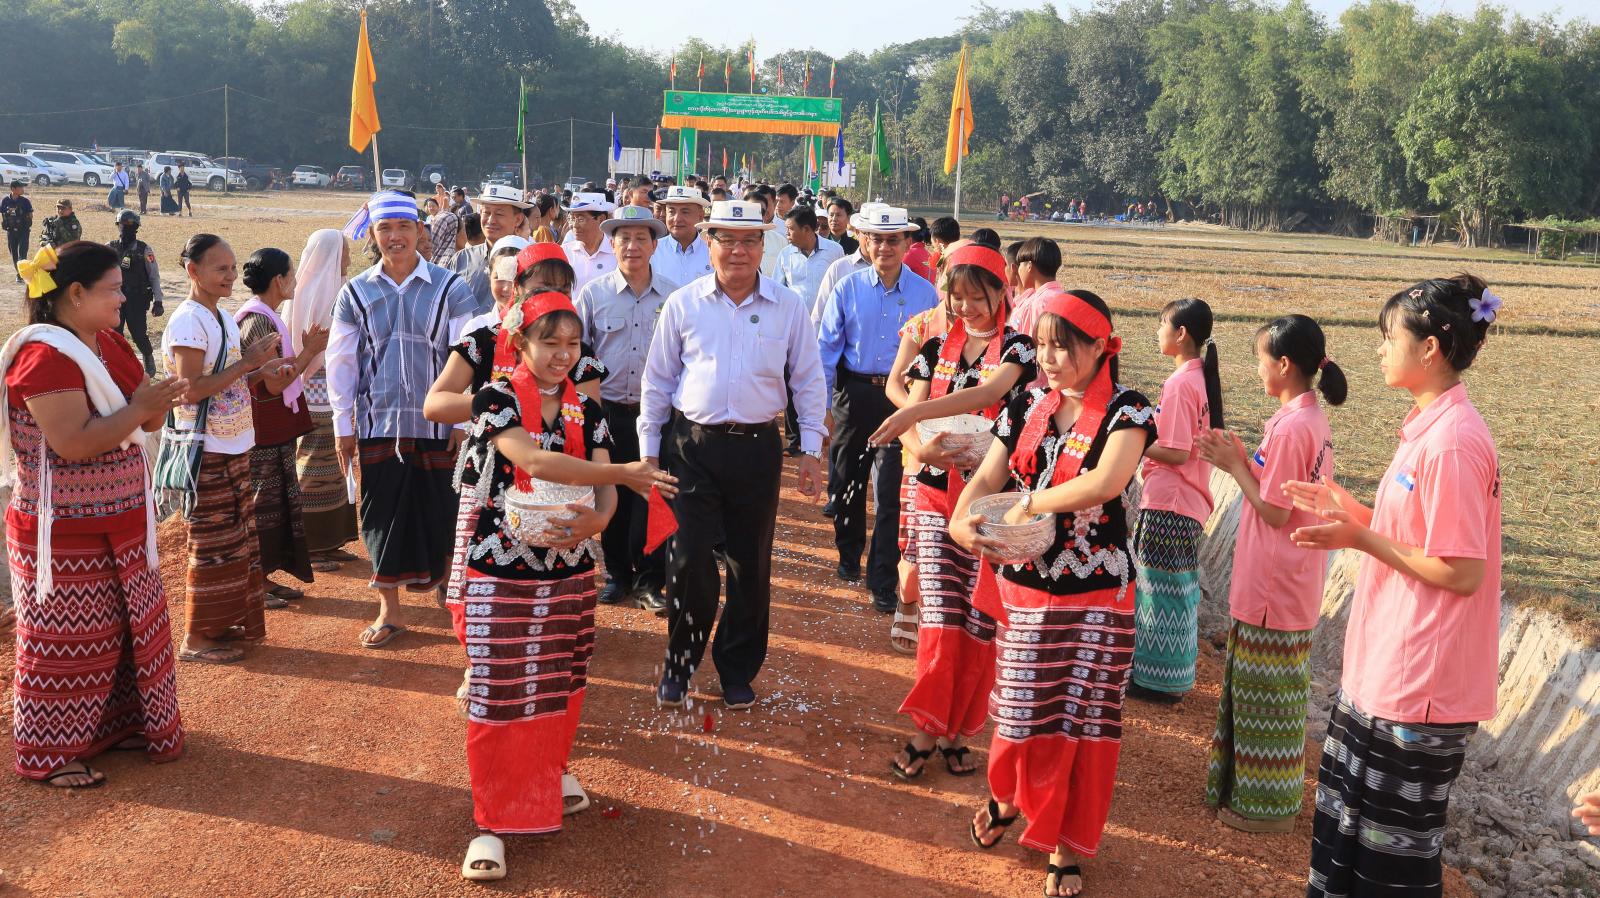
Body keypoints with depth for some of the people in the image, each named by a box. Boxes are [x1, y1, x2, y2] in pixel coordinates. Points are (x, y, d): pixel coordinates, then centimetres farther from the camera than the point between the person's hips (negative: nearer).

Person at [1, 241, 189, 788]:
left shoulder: (109, 344, 7)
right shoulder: (45, 357, -19)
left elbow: (143, 421, 12)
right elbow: (73, 442, -26)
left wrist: (156, 403, -9)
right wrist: (139, 409, -23)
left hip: (120, 524, 9)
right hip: (65, 533, -8)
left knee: (126, 629, 16)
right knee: (66, 640, 2)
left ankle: (114, 724, 31)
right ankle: (49, 755, 16)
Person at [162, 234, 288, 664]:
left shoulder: (223, 317, 10)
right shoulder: (187, 321, -17)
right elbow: (191, 390, -22)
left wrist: (263, 373, 0)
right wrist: (247, 363, -23)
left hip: (235, 447, 9)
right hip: (207, 452, -9)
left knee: (238, 539, 15)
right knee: (212, 544, 0)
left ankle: (224, 621, 27)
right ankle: (196, 636, 12)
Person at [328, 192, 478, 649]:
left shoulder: (451, 289, -3)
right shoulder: (355, 294, 4)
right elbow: (341, 362, 7)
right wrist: (343, 426, 4)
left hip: (436, 425, -2)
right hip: (377, 424, 2)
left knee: (439, 515, 6)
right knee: (383, 517, 7)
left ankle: (449, 590, 28)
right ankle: (389, 611, 19)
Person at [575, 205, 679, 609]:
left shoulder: (673, 296, -1)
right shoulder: (593, 293, 0)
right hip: (608, 410, 1)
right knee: (612, 496, 11)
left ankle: (649, 580, 17)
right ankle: (617, 574, 27)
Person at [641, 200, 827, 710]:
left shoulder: (789, 307, 1)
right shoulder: (683, 304, 1)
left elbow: (808, 381, 7)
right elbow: (656, 381, 6)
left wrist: (812, 449, 3)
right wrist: (649, 449, 5)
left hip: (757, 447, 1)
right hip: (692, 445, 0)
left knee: (751, 564, 9)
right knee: (689, 559, -1)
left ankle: (738, 672, 26)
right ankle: (679, 665, 20)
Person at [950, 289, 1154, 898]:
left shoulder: (1126, 410, -11)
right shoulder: (1027, 407, 4)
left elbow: (1107, 481, -29)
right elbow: (986, 480, 2)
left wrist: (1031, 502, -22)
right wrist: (961, 522, -19)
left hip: (1095, 595, -3)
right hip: (1023, 585, 4)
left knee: (1080, 719, 6)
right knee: (1020, 707, 12)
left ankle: (1067, 847, 23)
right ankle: (1009, 796, 42)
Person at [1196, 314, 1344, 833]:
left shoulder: (1289, 428, -22)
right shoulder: (1312, 419, 8)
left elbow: (1273, 512, -20)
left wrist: (1234, 466, -12)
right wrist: (1242, 460, 5)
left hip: (1272, 590, -10)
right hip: (1291, 585, 10)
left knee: (1266, 694, 3)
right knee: (1270, 691, 19)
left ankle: (1266, 806, 15)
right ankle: (1265, 789, 32)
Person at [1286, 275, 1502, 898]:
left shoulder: (1453, 442, -23)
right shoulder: (1430, 426, 7)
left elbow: (1461, 572, -23)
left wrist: (1360, 538, -18)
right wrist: (1350, 511, 8)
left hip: (1420, 684, -10)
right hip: (1382, 669, 10)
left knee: (1397, 847, 7)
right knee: (1344, 818, 22)